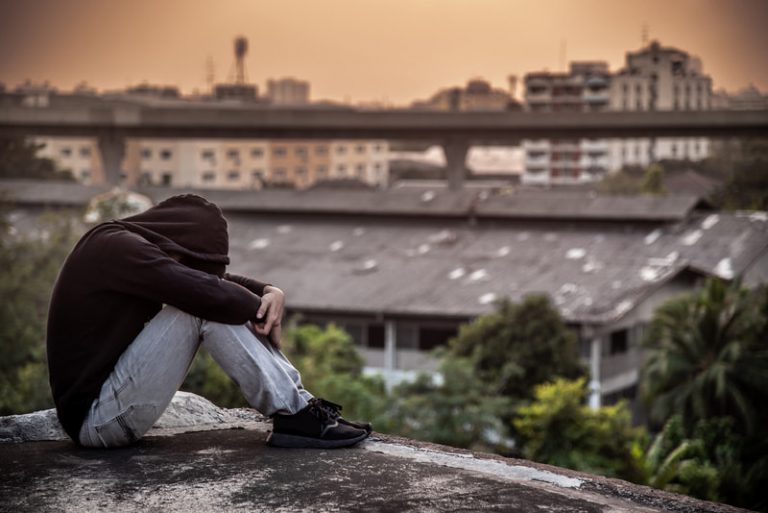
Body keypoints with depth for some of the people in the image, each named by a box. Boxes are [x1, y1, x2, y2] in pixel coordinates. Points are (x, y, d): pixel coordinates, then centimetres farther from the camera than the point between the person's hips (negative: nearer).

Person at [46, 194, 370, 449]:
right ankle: (295, 416, -15)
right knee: (205, 306, -19)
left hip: (109, 402, 10)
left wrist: (270, 292, -6)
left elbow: (211, 278, 12)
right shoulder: (116, 247, -18)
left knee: (220, 306, 5)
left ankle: (298, 401, -1)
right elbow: (204, 292, -26)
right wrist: (263, 310, -8)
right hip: (95, 417, -10)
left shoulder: (125, 246, 11)